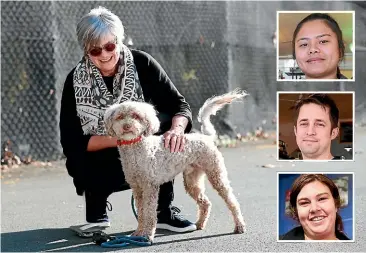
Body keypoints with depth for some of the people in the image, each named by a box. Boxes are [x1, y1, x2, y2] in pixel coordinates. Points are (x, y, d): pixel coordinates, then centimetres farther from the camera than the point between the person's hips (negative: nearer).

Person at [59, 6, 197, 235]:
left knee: (165, 123, -27)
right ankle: (97, 204, 3)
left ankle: (163, 210, -15)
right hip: (101, 159, -1)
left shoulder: (142, 64, -14)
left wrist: (177, 129, -39)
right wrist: (118, 138, -31)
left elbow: (178, 105, -16)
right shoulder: (77, 80, -15)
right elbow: (72, 142, -17)